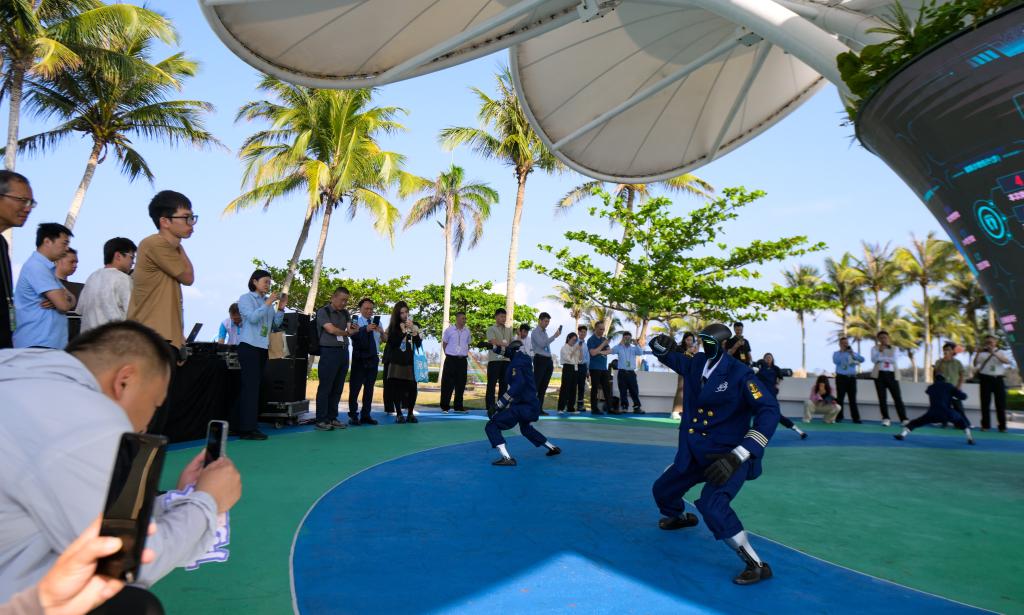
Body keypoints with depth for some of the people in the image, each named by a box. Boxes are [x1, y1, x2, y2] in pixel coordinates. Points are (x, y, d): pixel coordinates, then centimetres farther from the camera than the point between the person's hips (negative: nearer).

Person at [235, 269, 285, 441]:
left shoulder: (268, 301, 13)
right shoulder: (246, 298, -1)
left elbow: (275, 325, 12)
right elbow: (253, 318, -16)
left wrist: (281, 308, 1)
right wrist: (268, 303, -16)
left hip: (263, 347, 7)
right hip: (249, 346, -7)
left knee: (256, 386, 7)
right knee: (250, 386, -10)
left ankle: (243, 425, 14)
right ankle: (247, 428, -8)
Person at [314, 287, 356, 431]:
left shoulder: (345, 313, 15)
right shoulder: (323, 311, -3)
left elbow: (349, 331, 7)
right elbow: (331, 329, -14)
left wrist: (352, 329, -15)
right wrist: (346, 332, -1)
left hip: (343, 352, 6)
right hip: (329, 351, -6)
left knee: (338, 388, 8)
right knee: (325, 387, -5)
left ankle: (332, 418, 15)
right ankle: (321, 420, 0)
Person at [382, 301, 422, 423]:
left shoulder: (414, 325, 9)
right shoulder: (394, 326, 5)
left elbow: (419, 344, 2)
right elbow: (392, 343, -6)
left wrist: (413, 331, -10)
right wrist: (403, 331, -11)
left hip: (410, 362, 1)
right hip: (396, 362, -1)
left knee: (412, 388, -4)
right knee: (396, 388, -4)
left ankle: (410, 414, 8)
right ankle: (398, 414, 5)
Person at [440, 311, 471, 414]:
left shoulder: (467, 331, 7)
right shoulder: (449, 330, -3)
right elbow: (444, 343, 6)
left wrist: (465, 354, 10)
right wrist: (447, 354, 3)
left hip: (463, 360, 4)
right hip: (451, 359, -4)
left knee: (461, 384, 7)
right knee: (447, 383, -1)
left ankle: (458, 407, 16)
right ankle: (445, 407, 7)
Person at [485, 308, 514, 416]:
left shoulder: (509, 330, 19)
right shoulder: (491, 329, 3)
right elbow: (493, 341, -14)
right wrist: (507, 345, -26)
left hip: (506, 359, 5)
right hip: (494, 359, -5)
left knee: (504, 384, 6)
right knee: (492, 384, -4)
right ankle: (490, 408, -4)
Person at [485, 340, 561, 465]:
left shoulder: (516, 364, -15)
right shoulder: (525, 361, 9)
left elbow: (518, 384, -29)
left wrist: (501, 402, -31)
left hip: (523, 406, -9)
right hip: (532, 405, 9)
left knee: (491, 426, -11)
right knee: (526, 429, 36)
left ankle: (507, 458, -24)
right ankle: (553, 448, 44)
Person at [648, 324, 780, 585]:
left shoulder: (739, 374, -20)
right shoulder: (696, 363, -1)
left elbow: (769, 410, -27)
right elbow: (669, 356, 16)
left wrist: (738, 456, -33)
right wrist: (662, 345, -12)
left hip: (727, 455, -7)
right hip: (693, 453, 7)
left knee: (713, 509, -28)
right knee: (662, 490, 19)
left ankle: (757, 566, -8)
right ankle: (680, 518, 55)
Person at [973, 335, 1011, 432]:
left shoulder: (1000, 352, 9)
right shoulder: (982, 353, 7)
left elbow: (1007, 361, -11)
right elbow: (975, 364, -5)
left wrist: (994, 353, -22)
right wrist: (977, 354, -21)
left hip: (998, 379, 1)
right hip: (985, 379, -1)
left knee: (1001, 403, 2)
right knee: (985, 403, 1)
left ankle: (1002, 426, 9)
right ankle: (985, 425, 6)